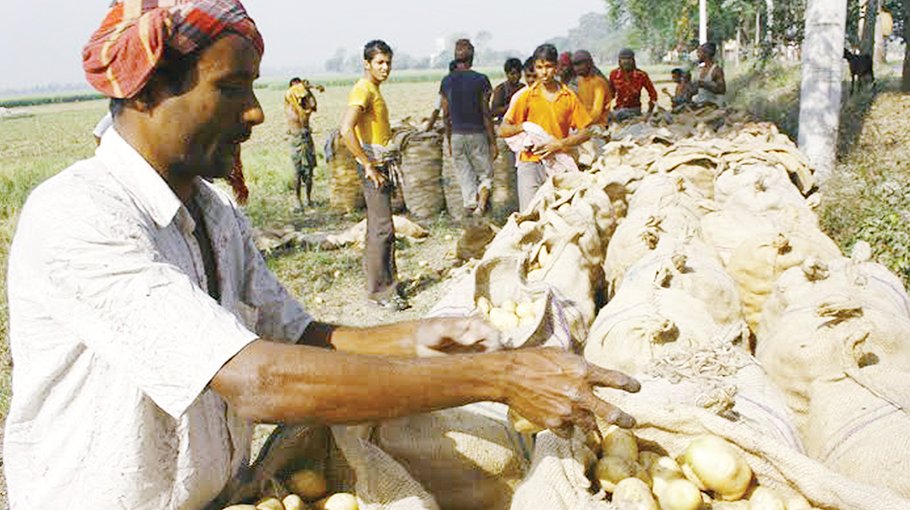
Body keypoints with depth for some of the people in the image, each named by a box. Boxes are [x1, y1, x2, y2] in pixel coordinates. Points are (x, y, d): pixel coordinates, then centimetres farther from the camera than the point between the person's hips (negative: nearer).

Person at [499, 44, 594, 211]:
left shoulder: (569, 97, 7)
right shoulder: (526, 96, 5)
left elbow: (585, 132, 6)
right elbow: (503, 130, 3)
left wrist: (559, 144, -8)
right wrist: (524, 127, -15)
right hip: (531, 163, -1)